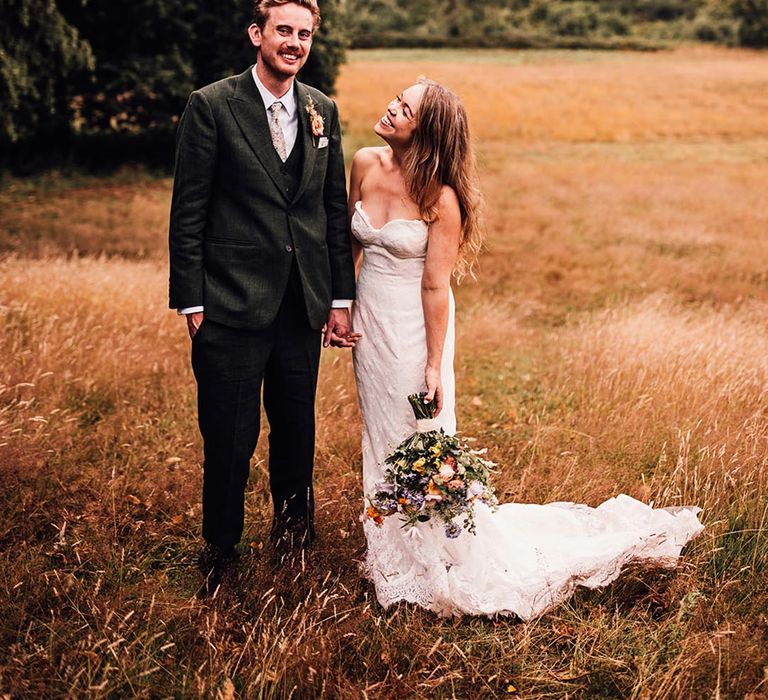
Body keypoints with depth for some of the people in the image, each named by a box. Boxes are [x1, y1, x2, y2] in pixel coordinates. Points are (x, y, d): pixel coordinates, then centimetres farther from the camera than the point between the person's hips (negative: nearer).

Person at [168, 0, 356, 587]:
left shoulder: (324, 111, 8)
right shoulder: (212, 105, -5)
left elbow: (336, 209, 11)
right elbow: (188, 211, -5)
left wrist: (341, 298, 8)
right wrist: (191, 300, -8)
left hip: (303, 304, 4)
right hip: (231, 303, -4)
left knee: (297, 423, 17)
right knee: (229, 435, 3)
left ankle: (293, 510, 43)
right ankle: (220, 543, 25)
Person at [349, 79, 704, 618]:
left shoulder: (440, 198, -22)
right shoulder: (365, 165, -5)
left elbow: (435, 286, -18)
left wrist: (434, 365, -15)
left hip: (413, 326, -6)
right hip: (369, 318, 7)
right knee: (382, 438, 20)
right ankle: (396, 542, 42)